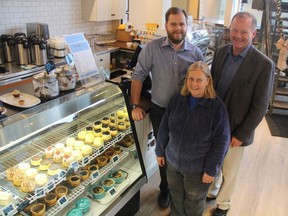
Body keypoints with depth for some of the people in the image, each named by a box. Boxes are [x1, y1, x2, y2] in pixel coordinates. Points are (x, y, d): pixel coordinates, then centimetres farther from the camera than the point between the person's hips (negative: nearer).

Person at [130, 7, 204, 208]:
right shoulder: (152, 48, -11)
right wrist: (136, 105, -10)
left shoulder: (196, 53, -5)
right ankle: (165, 188, 41)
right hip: (160, 111, -1)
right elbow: (138, 75, -7)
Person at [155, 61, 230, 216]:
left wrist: (211, 170, -13)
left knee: (194, 203, 20)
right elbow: (164, 128, 3)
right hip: (172, 161, 4)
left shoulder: (217, 106, -19)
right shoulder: (177, 100, -7)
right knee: (176, 197, 25)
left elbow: (221, 141, -15)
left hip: (198, 168, -3)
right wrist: (160, 151, 7)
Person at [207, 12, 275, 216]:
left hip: (235, 130, -4)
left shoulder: (264, 64, -17)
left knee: (228, 171, 16)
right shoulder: (221, 52, -2)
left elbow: (260, 106, -14)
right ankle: (211, 191, 50)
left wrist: (241, 134, -12)